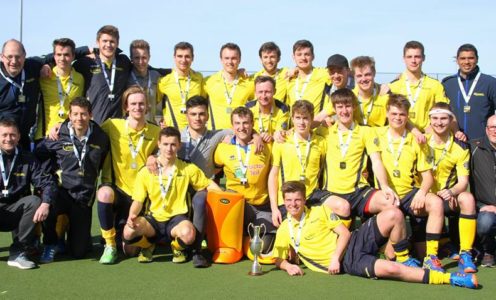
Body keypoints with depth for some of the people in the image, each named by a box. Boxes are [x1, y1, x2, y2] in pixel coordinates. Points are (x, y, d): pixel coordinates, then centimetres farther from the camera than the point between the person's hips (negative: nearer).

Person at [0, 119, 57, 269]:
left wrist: (45, 204, -26)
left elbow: (48, 182, -6)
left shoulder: (27, 159, 3)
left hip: (14, 213, 3)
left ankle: (17, 252, -16)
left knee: (34, 201, -27)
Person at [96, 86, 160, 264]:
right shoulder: (113, 126, -6)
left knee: (130, 248, -2)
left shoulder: (156, 132, -1)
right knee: (105, 193, -39)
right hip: (116, 188, -1)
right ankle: (109, 246, -19)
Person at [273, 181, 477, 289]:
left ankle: (403, 259, -1)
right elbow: (278, 259, 12)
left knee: (394, 215, -22)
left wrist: (335, 257, -13)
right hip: (346, 263, -3)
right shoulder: (284, 230, 8)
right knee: (390, 269, -31)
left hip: (354, 244, 3)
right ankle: (450, 279, -24)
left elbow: (344, 233, 2)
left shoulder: (320, 211, 9)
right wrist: (288, 266, -12)